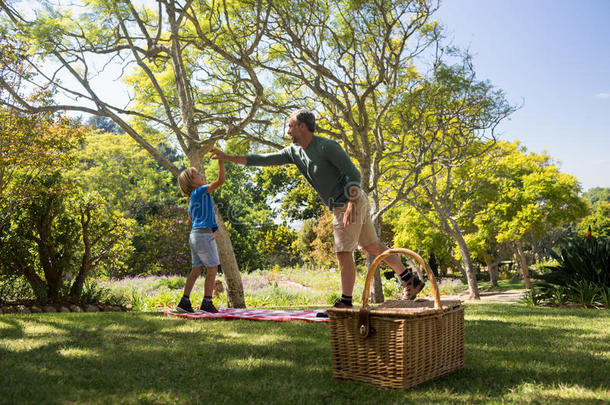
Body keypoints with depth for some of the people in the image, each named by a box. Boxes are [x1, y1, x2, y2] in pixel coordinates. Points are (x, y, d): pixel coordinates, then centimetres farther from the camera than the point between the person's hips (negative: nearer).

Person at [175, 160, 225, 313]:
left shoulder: (192, 200, 20)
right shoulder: (200, 191, -6)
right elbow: (220, 180, -15)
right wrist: (221, 160, -13)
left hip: (194, 236, 9)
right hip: (204, 235, -9)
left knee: (197, 269, 9)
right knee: (212, 269, -4)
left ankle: (184, 301, 8)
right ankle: (207, 302, -4)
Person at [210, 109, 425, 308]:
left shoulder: (327, 146, -17)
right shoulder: (294, 151, 7)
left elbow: (354, 174, -18)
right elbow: (264, 160, 8)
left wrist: (351, 205, -28)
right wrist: (228, 157, 5)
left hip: (350, 203, -9)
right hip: (342, 206, 9)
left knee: (344, 253, -6)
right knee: (372, 246, 15)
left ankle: (346, 303, 0)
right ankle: (411, 280, 24)